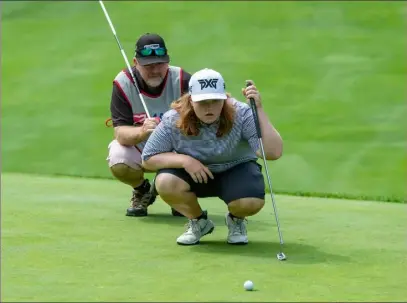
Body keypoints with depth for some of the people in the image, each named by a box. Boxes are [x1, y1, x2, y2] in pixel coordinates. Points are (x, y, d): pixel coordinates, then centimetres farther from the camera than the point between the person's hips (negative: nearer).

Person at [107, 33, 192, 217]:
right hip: (138, 148, 0)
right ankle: (141, 192, 5)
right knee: (118, 163, -33)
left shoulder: (182, 80, -20)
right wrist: (141, 132, -48)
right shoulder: (123, 83, -20)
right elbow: (120, 133, -25)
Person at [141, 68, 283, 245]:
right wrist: (183, 160, -28)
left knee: (250, 202, -35)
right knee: (165, 183, -31)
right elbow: (147, 159, -12)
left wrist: (259, 110, -45)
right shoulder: (173, 121, -20)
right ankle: (198, 222, 3)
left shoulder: (242, 115, -25)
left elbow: (274, 152, -37)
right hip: (193, 174, 2)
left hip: (236, 170, -2)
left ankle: (236, 220, 8)